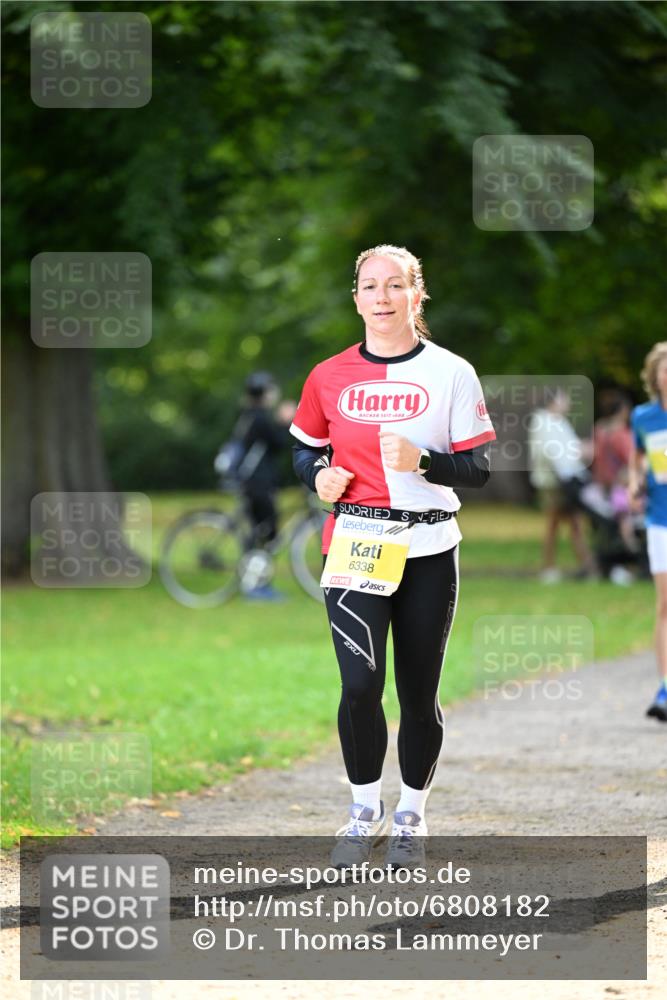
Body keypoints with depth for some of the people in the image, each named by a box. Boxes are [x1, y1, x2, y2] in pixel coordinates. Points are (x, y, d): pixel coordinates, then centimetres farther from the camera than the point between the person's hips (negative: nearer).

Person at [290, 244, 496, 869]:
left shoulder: (451, 373, -1)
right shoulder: (329, 376, 4)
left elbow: (477, 467, -1)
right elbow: (306, 449, 19)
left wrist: (424, 461, -19)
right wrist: (319, 477, -3)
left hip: (428, 552, 0)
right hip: (354, 546, 0)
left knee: (418, 694, 6)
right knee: (360, 686, -12)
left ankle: (411, 816, 25)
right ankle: (364, 812, 8)